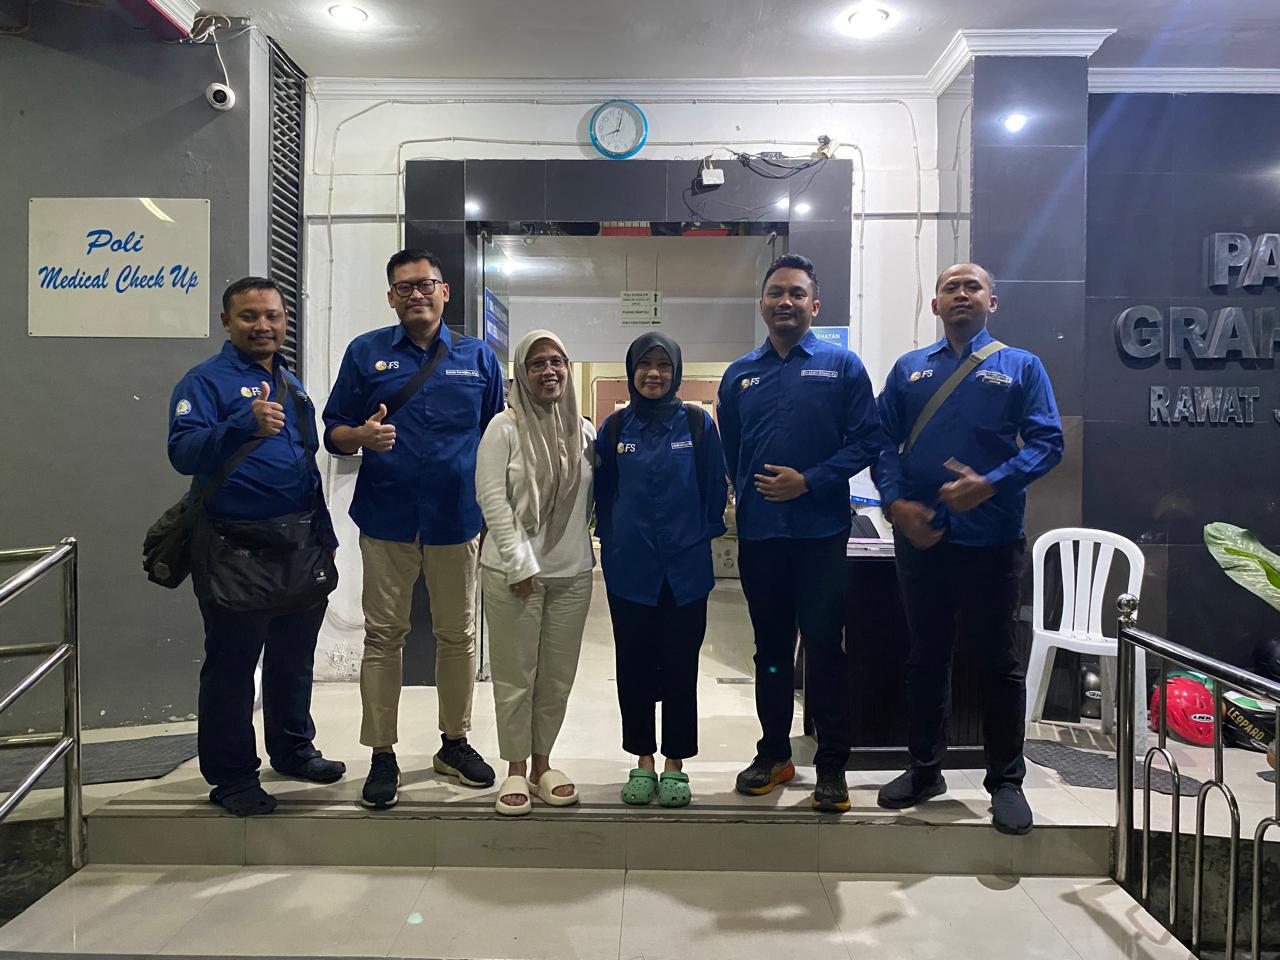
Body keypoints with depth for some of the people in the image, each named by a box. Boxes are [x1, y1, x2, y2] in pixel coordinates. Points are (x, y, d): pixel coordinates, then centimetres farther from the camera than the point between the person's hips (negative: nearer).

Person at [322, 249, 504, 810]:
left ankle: (455, 743, 26)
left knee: (458, 635, 10)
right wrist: (362, 436, -18)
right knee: (383, 636, 4)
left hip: (458, 520, 1)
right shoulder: (366, 353, 5)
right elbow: (333, 431, 6)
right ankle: (382, 756, 16)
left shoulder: (479, 359, 7)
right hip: (387, 519, -1)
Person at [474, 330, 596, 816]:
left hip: (572, 573, 4)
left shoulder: (584, 431, 8)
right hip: (514, 571, -4)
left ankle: (542, 763, 26)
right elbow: (492, 498, -9)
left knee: (558, 675, 10)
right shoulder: (505, 427, -5)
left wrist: (577, 548, 6)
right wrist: (520, 565, -12)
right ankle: (516, 770, 19)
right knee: (515, 675, 4)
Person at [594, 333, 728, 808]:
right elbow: (603, 492, 11)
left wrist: (704, 536, 0)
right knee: (634, 666, 9)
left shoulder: (698, 423, 0)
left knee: (680, 667, 6)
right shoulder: (615, 427, 4)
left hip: (685, 568, -1)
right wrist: (611, 543, 6)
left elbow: (714, 487, 4)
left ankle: (675, 764, 20)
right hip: (630, 570, 2)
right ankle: (643, 761, 23)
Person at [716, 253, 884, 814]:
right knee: (770, 646, 12)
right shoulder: (739, 375, 11)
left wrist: (808, 482, -13)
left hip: (820, 531, -3)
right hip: (758, 532, 3)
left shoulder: (841, 366, 1)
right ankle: (773, 753, 26)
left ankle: (832, 766, 12)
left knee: (824, 645, -1)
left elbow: (867, 440, -5)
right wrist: (749, 493, 8)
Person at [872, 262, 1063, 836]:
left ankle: (1005, 781, 21)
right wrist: (896, 502, -9)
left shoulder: (1020, 367, 6)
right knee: (925, 655, 12)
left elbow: (1046, 442, -3)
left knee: (999, 659, 6)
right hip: (918, 534, 2)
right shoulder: (908, 369, 12)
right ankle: (924, 768, 27)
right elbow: (883, 442, 6)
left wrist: (991, 484, -19)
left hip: (992, 536, -2)